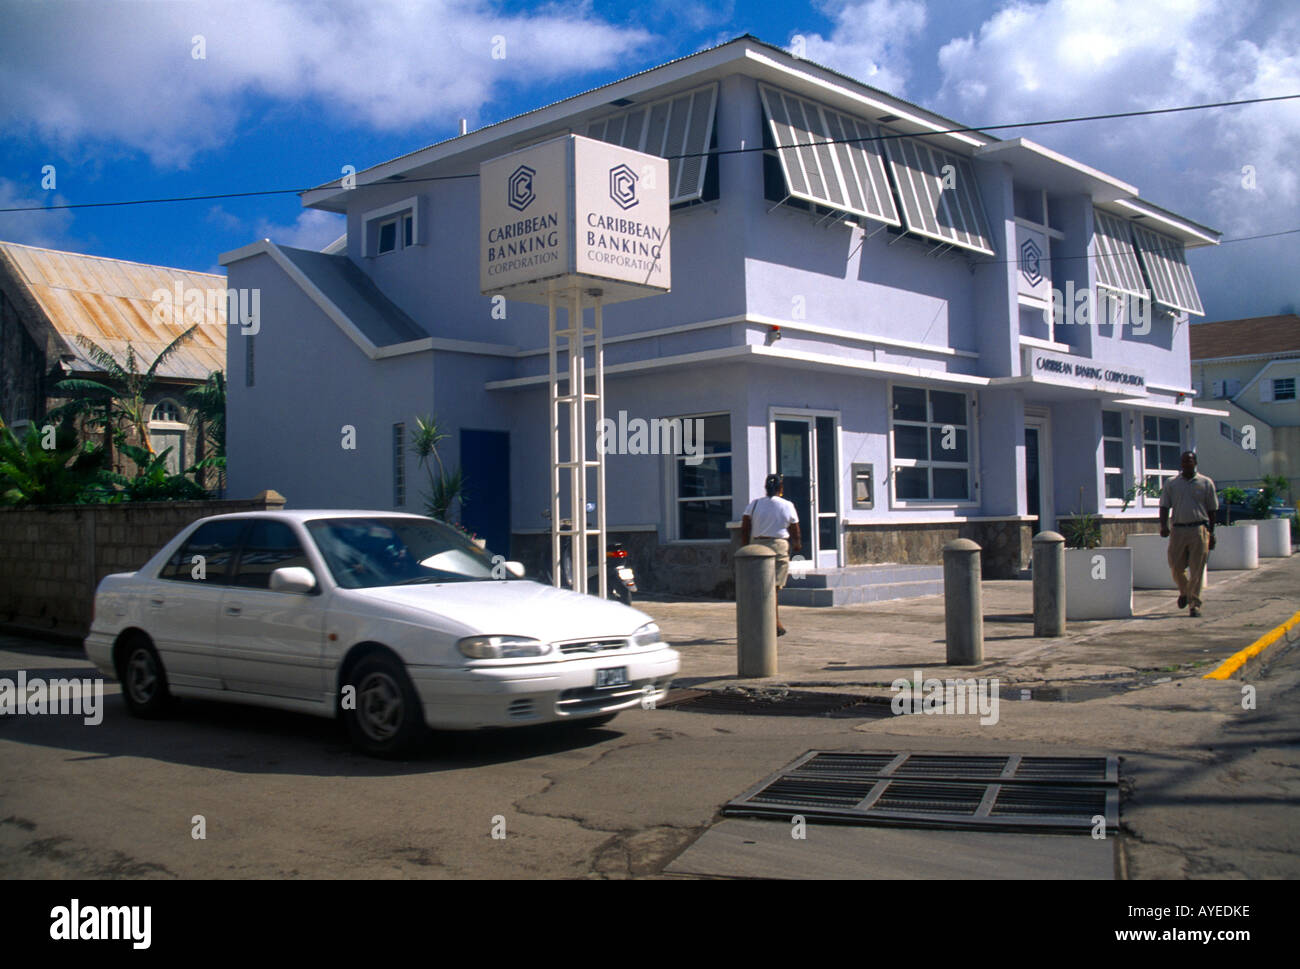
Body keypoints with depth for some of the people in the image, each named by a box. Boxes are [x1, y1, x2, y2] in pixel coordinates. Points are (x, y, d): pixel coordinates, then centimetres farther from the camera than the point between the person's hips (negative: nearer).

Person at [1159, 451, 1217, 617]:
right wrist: (1163, 525, -12)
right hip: (1178, 529, 2)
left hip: (1199, 530, -1)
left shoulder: (1206, 483, 8)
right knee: (1175, 567, 3)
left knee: (1197, 569, -4)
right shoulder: (1171, 483, 10)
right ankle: (1184, 591, 31)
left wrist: (1211, 533, 6)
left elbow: (1211, 509, 10)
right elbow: (1164, 506, 6)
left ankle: (1195, 603, 1)